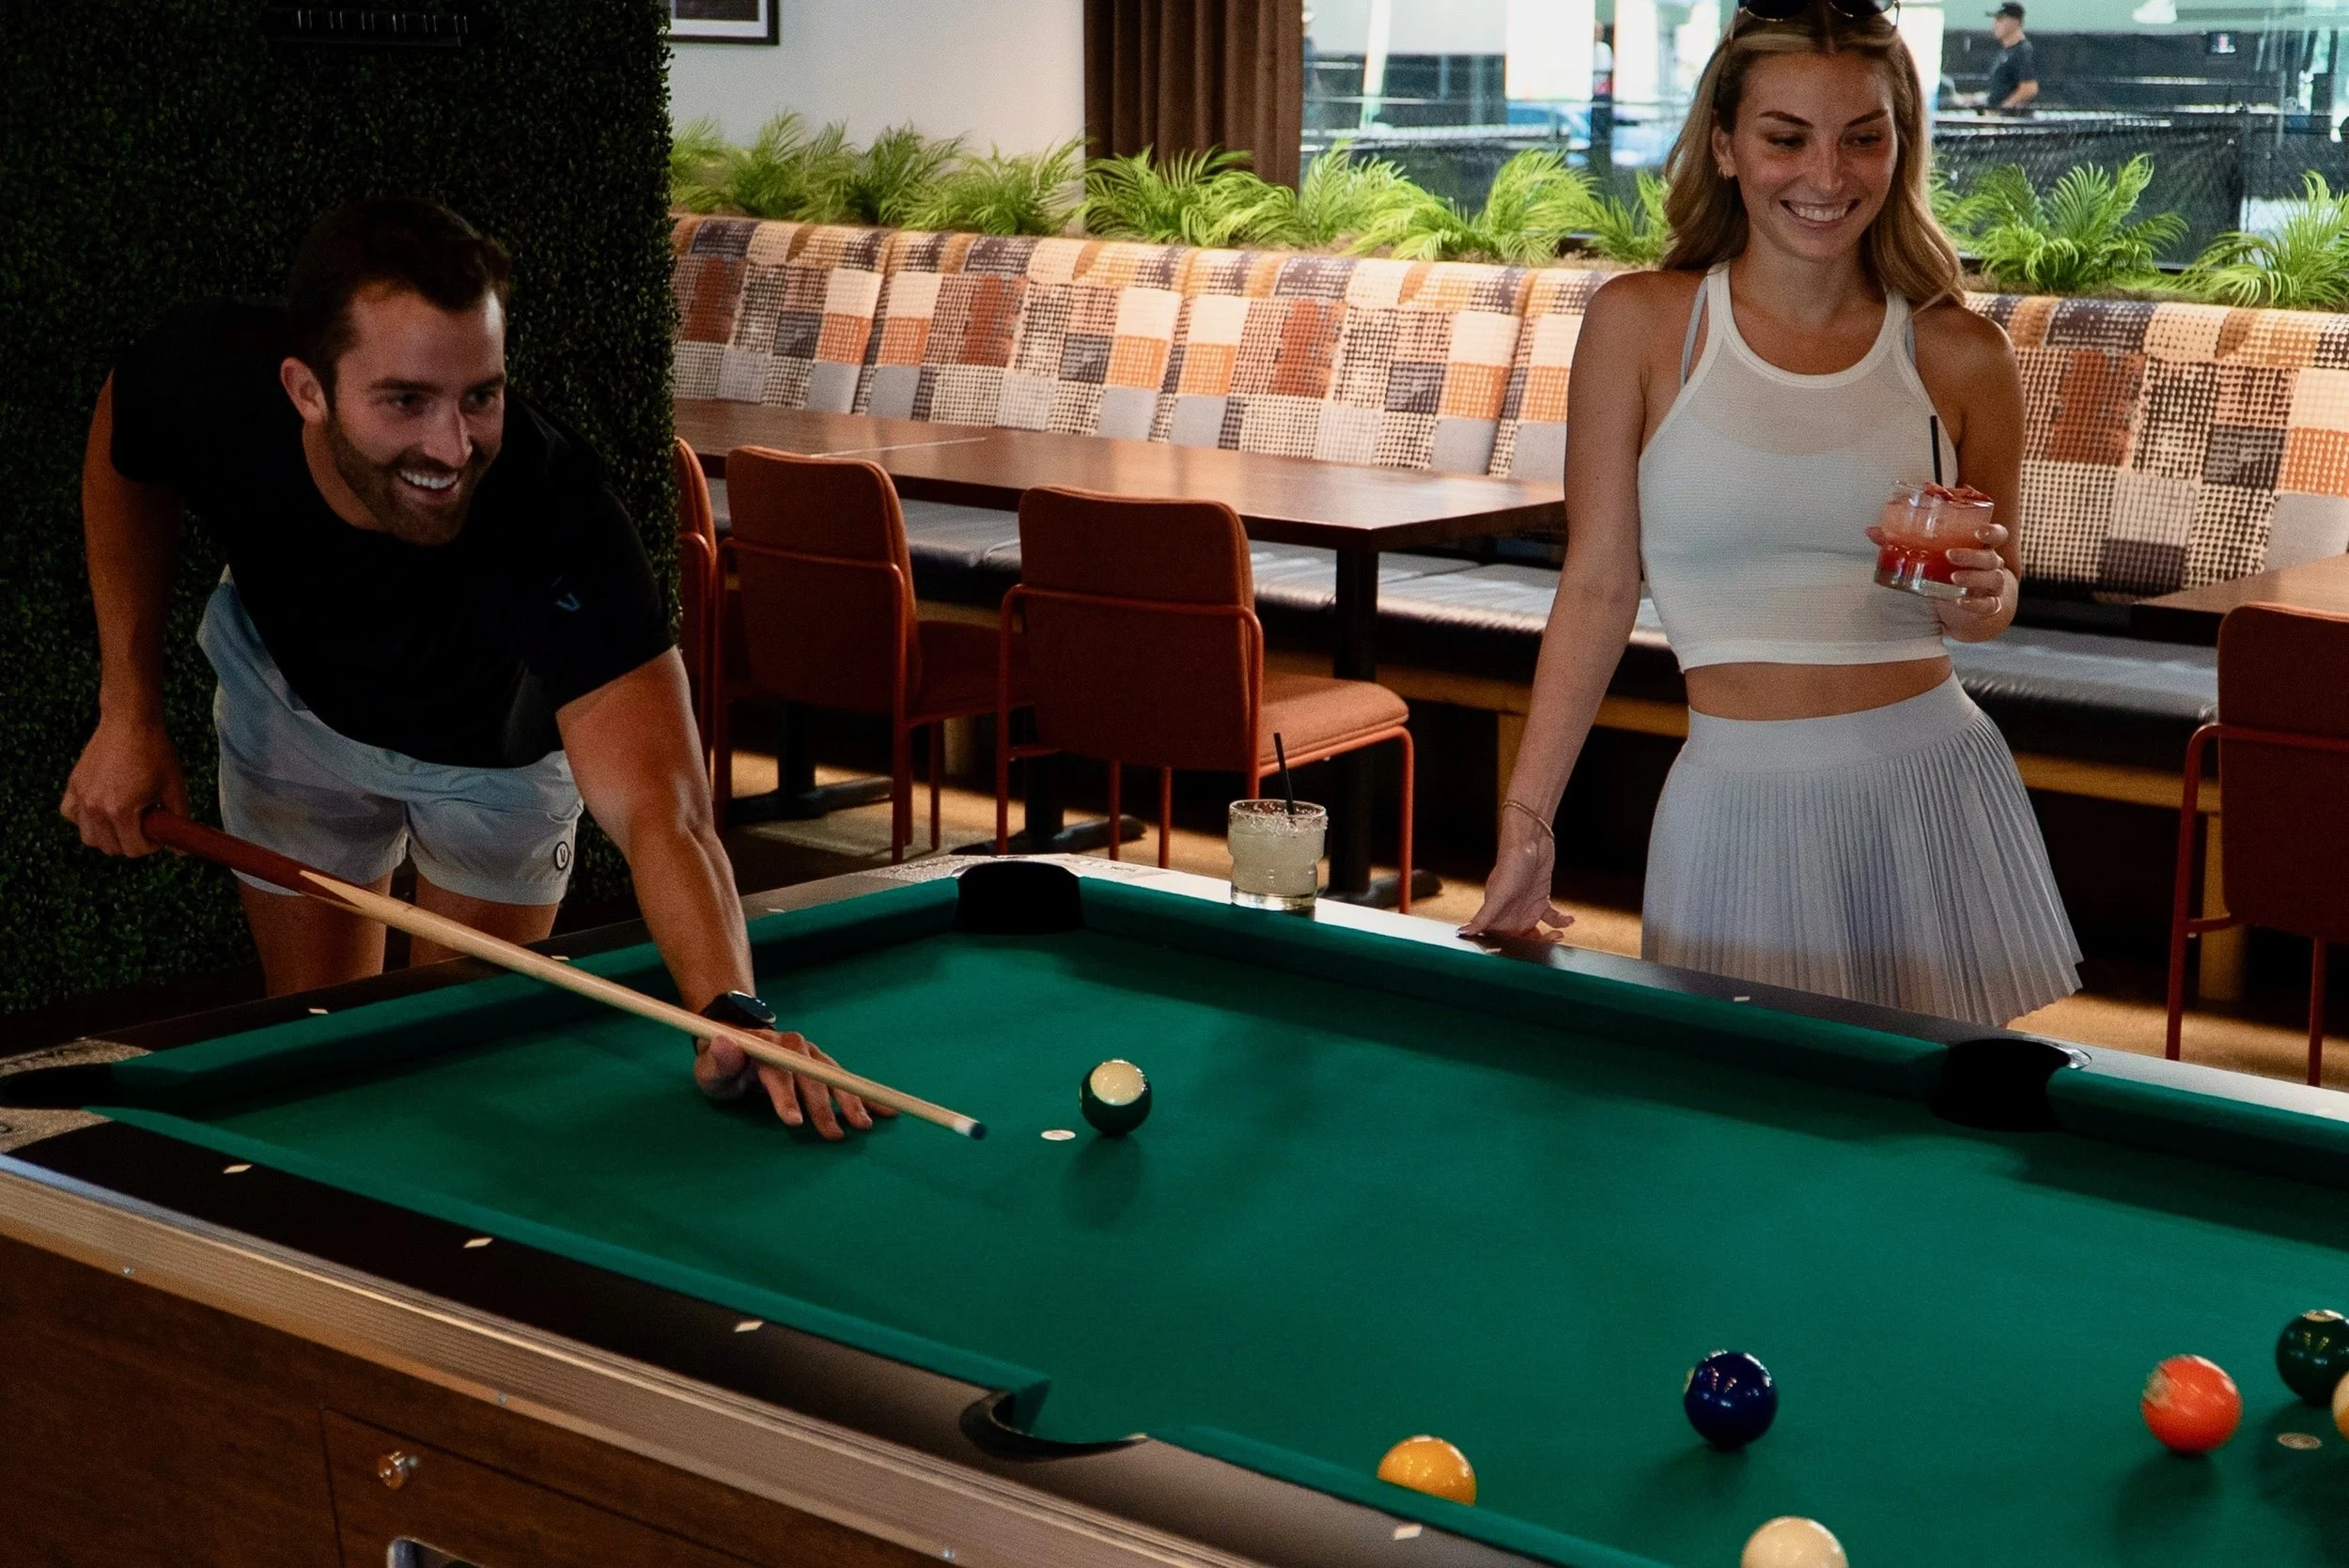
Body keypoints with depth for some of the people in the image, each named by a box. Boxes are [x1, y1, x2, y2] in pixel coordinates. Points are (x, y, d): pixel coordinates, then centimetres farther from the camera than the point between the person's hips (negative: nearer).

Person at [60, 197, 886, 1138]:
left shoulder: (556, 520, -47)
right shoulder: (208, 377, -37)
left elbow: (658, 812, -57)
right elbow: (125, 457, -9)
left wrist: (731, 1011, -75)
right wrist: (127, 709, -14)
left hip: (502, 739, -1)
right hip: (293, 696, 2)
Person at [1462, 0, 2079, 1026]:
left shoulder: (1959, 358, 2)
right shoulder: (1641, 325, -3)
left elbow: (1989, 601, 14)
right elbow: (1598, 587, -2)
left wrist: (1979, 598, -10)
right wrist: (1527, 825, -6)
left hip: (1933, 789, 2)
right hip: (1740, 803, -1)